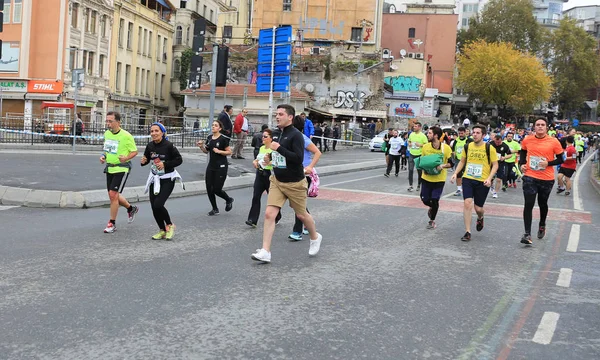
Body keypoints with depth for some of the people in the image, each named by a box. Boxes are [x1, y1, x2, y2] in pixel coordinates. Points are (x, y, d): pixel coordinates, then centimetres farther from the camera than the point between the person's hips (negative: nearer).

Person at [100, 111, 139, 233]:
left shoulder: (126, 136, -15)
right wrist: (103, 156, 2)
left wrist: (126, 158, -25)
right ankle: (131, 208, 39)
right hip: (110, 168, 8)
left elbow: (135, 151, -7)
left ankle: (112, 223, 1)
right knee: (113, 196, 13)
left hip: (121, 169, -7)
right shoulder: (106, 134, 6)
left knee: (113, 194, -12)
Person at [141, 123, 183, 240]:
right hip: (154, 179, 6)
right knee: (154, 207, 5)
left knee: (158, 205, -17)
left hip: (167, 180, -6)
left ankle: (170, 225, 10)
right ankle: (162, 230, 26)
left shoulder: (169, 145, -15)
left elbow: (179, 160, -11)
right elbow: (146, 158, 13)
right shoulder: (150, 146, -1)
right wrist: (143, 161, -10)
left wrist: (165, 164, -20)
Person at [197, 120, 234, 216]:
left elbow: (229, 152, -9)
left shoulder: (223, 139, -11)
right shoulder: (209, 138, 8)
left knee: (216, 189, -6)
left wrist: (219, 151, -21)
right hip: (211, 166, 6)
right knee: (209, 189, 3)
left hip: (221, 167, -6)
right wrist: (201, 146, -1)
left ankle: (229, 200, 25)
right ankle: (215, 209, 19)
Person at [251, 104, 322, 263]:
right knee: (269, 214, -8)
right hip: (277, 181, 6)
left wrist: (279, 148, -28)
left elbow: (299, 158, -28)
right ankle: (265, 252, -7)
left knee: (301, 215, 12)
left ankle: (315, 238, 40)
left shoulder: (296, 135, -17)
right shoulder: (277, 134, 7)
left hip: (294, 183, -6)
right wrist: (272, 157, 10)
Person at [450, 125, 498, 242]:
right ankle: (467, 232, -5)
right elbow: (462, 162, 16)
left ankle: (480, 218, 44)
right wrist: (455, 173, 3)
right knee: (467, 203, -14)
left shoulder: (489, 148, -7)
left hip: (482, 182, -2)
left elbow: (495, 165, -3)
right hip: (467, 179, 2)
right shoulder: (467, 146, 3)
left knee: (478, 208, 4)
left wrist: (489, 178, -17)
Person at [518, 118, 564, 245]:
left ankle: (542, 226, 44)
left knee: (542, 203, 17)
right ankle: (527, 234, -9)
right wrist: (522, 164, 3)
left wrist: (548, 163, -17)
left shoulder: (554, 142, -7)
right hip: (530, 177, 0)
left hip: (547, 178, 0)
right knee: (528, 204, -10)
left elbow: (560, 159, -1)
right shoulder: (527, 140, -1)